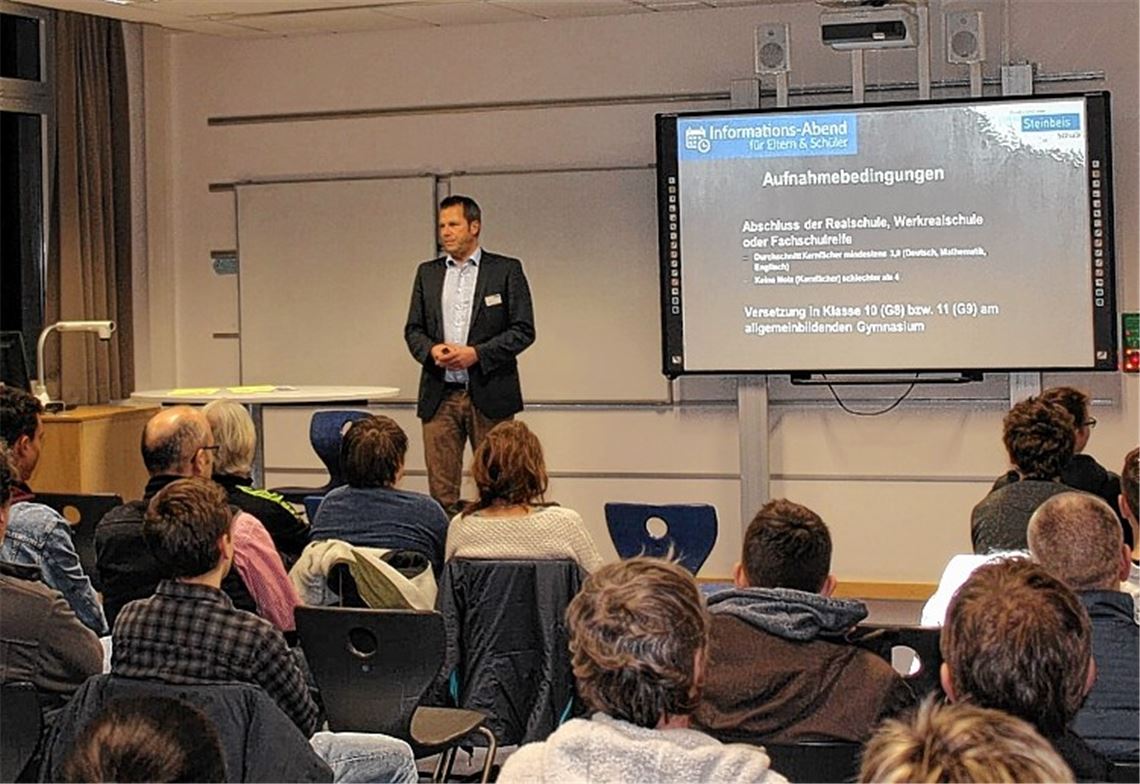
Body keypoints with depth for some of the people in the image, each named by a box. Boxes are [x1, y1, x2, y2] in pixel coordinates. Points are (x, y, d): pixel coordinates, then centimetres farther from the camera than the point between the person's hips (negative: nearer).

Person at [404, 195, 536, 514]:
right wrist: (432, 350, -9)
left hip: (489, 394, -3)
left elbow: (523, 330, -3)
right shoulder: (427, 273, 13)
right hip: (439, 395, 3)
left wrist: (476, 353, -14)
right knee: (441, 490, 2)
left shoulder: (506, 270, 1)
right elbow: (413, 329, 13)